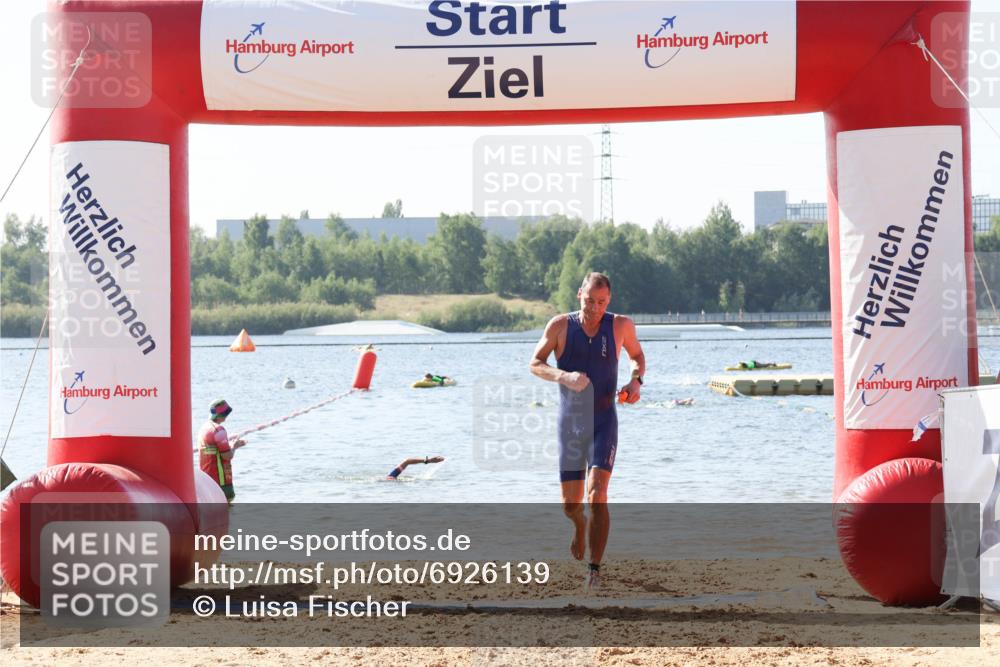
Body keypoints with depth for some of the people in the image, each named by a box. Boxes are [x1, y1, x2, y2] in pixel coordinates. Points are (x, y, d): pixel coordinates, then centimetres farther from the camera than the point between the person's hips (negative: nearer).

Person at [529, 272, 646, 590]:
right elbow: (534, 364, -2)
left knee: (597, 496, -19)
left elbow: (637, 355, 15)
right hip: (569, 422, 1)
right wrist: (563, 376, -22)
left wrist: (636, 381, -6)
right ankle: (580, 526, 46)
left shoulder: (621, 325, -3)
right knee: (570, 504, 7)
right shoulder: (560, 326, -5)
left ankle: (595, 569, -12)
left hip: (604, 422, -1)